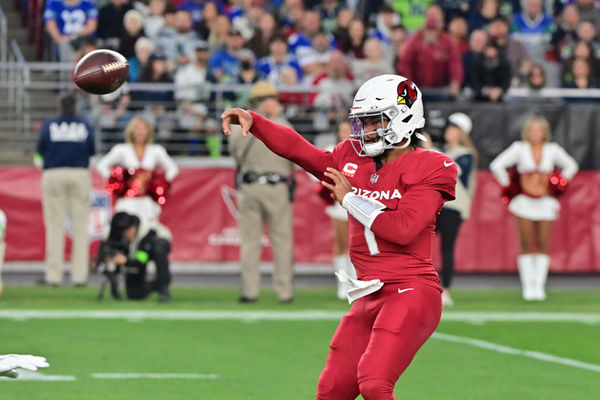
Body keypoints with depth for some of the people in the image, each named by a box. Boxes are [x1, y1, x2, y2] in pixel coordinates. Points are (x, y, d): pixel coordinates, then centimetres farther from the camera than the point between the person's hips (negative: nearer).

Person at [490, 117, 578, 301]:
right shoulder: (520, 148, -3)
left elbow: (571, 166, 18)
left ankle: (539, 286, 5)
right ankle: (527, 287, 1)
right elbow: (497, 165, -3)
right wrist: (508, 185, 0)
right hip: (524, 201, -2)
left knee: (543, 245, -1)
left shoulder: (552, 150, 3)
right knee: (526, 246, -4)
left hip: (545, 202, 2)